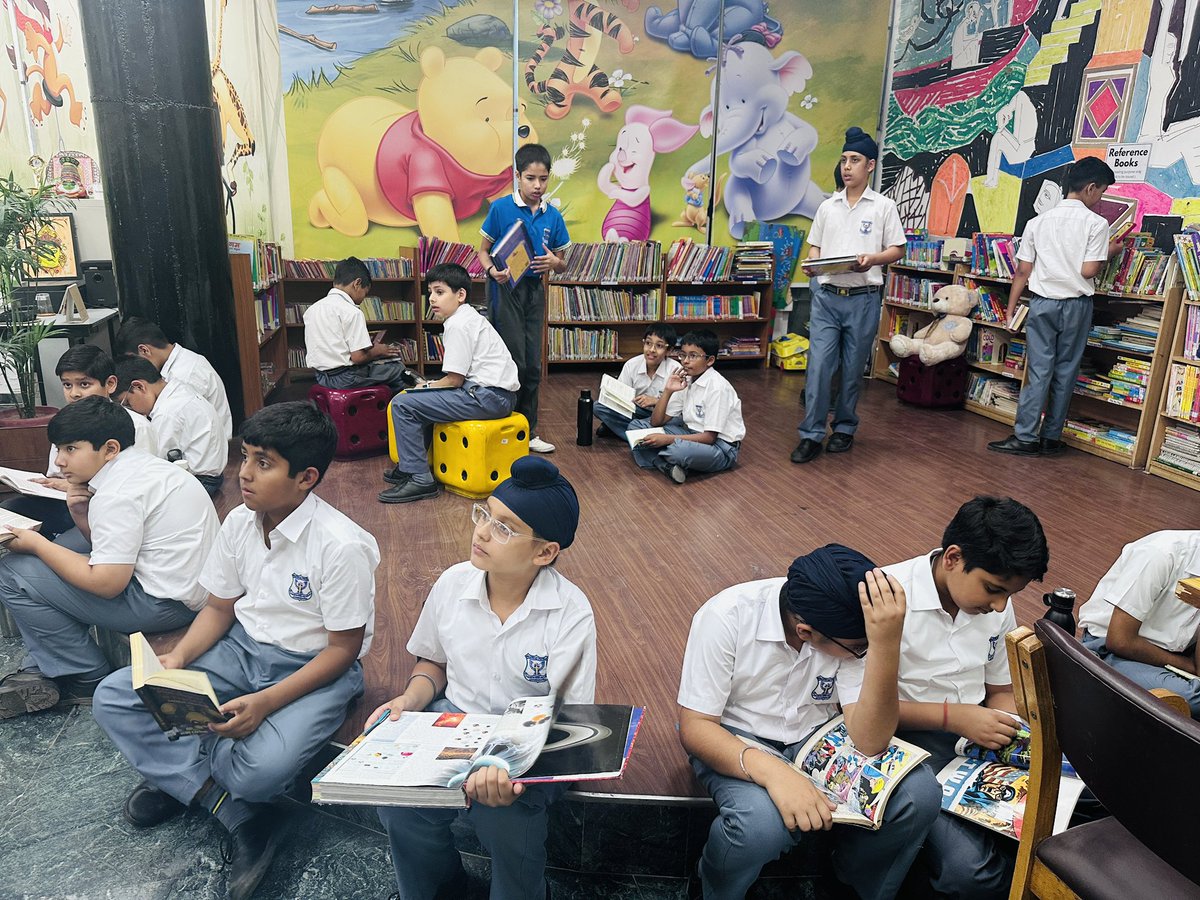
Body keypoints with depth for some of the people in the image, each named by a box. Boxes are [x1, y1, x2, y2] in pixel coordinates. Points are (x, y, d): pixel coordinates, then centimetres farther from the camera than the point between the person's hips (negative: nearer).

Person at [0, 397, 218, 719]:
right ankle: (42, 669, 22)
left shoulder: (118, 492, -18)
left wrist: (35, 544, -9)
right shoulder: (142, 463, 12)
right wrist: (82, 516, 0)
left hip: (167, 603, -11)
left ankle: (89, 681, 8)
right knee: (69, 541, 25)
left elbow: (106, 583, -20)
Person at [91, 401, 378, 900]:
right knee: (112, 698, -6)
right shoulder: (240, 522, -4)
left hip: (315, 668, -6)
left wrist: (266, 702, -27)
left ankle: (176, 771, 8)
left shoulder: (342, 546, -24)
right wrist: (179, 658, -9)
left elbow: (343, 649, -18)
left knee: (262, 769, -32)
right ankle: (239, 816, -8)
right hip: (242, 649, 7)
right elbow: (219, 608, 9)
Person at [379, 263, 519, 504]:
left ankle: (419, 479, -7)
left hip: (487, 397, -11)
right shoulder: (469, 318, 19)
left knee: (403, 404, -11)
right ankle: (411, 465, 31)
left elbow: (454, 379, -15)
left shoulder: (458, 325, -12)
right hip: (497, 393, 11)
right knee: (424, 398, 27)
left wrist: (427, 387, 2)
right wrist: (429, 386, 12)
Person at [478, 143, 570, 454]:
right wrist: (493, 271, -22)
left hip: (534, 291, 5)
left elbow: (562, 263, 11)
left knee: (532, 365, 9)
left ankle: (529, 431, 22)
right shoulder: (501, 208, -7)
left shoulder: (552, 216, 4)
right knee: (515, 362, -6)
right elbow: (483, 250, -2)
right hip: (506, 289, -5)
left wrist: (554, 262, -12)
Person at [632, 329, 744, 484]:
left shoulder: (717, 387, -20)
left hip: (721, 449, -8)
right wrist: (667, 391, -11)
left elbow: (710, 437, -22)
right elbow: (656, 422, 3)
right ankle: (667, 465, -21)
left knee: (679, 450, -39)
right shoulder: (684, 382, 3)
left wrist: (668, 439, -27)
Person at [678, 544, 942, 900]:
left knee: (920, 794, -21)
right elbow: (693, 727, -23)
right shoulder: (726, 618, -26)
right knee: (761, 822, -36)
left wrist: (887, 643, -37)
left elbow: (869, 741, -23)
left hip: (818, 736, 4)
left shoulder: (856, 631, -16)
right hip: (737, 741, -3)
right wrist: (771, 771, -41)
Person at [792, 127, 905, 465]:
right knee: (818, 365, -6)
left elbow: (898, 249, 4)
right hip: (826, 295, 2)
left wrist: (872, 259, -16)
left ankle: (844, 428, 22)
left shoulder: (883, 206, 3)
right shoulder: (827, 207, 11)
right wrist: (811, 264, -8)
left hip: (863, 298, -2)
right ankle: (811, 435, -1)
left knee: (853, 369, 7)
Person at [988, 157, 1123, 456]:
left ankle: (1025, 437, -3)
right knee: (1065, 372, 7)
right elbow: (1088, 271, -11)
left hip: (1042, 303, 2)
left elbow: (1023, 270, 4)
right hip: (1076, 305, -2)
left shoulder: (1038, 221, 5)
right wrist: (1109, 252, 8)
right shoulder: (1096, 223, -5)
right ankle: (1051, 438, 13)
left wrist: (1010, 309, 9)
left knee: (1038, 370, 2)